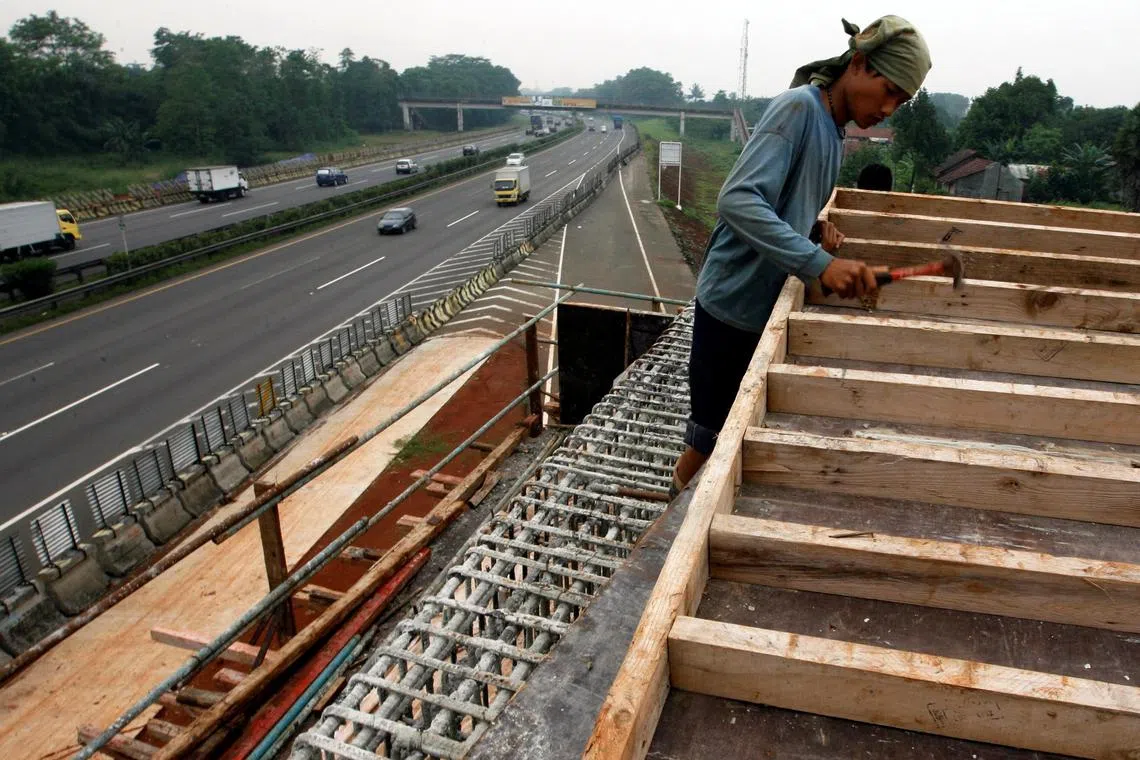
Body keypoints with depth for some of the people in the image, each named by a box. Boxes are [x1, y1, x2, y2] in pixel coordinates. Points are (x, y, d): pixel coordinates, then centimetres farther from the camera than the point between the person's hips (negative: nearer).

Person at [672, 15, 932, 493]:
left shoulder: (833, 134, 10)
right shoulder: (798, 107, -17)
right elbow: (737, 199, -30)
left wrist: (817, 226, -2)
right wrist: (819, 263, -36)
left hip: (770, 306, 8)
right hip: (733, 306, -8)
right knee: (712, 436, 5)